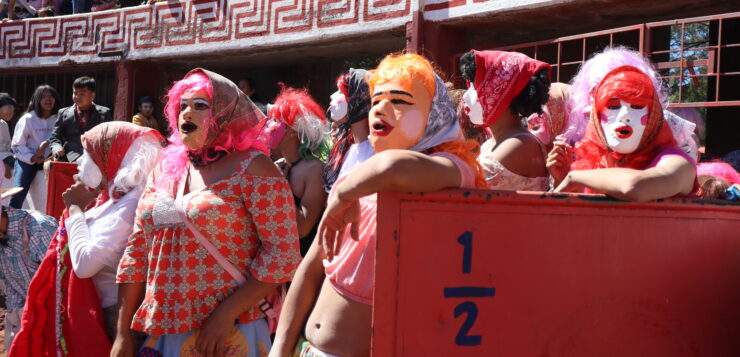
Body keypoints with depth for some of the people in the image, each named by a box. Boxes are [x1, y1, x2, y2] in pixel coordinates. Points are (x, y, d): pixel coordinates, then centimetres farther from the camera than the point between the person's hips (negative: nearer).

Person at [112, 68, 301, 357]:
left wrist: (226, 314, -18)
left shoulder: (252, 168, -7)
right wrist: (123, 333, 7)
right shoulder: (165, 170, 9)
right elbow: (137, 251, 11)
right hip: (159, 334, 5)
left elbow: (282, 253, -13)